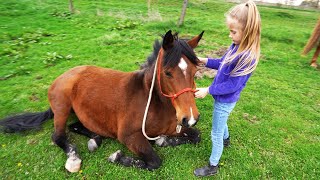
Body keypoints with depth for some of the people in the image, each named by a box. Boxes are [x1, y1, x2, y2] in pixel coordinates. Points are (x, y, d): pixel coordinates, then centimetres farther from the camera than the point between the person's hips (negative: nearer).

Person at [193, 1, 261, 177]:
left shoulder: (247, 57, -31)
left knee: (216, 134, 8)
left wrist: (208, 90, -24)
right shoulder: (236, 46, -5)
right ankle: (226, 139, 65)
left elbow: (232, 86, -27)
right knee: (221, 122, 34)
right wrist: (205, 61, -2)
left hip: (226, 101, -9)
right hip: (222, 97, 9)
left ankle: (213, 167, 29)